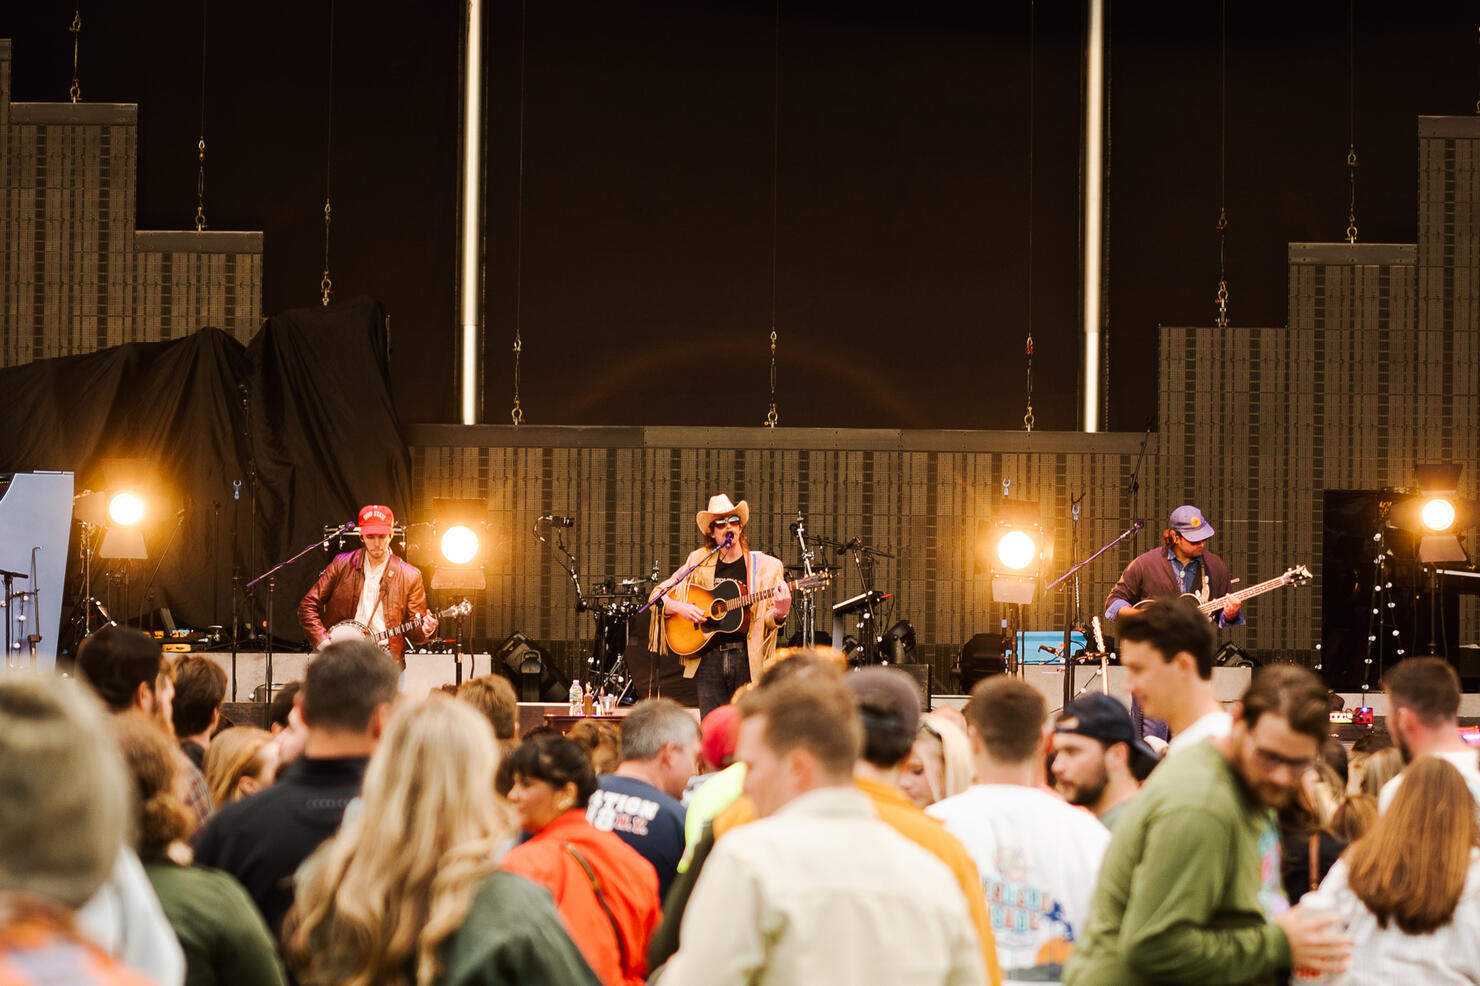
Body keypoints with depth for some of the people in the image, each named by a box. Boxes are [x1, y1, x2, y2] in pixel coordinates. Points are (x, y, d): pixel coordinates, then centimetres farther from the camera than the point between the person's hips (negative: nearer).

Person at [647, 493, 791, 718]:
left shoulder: (766, 566, 5)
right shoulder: (698, 562, 10)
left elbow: (768, 622, 2)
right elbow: (659, 594, 12)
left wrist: (779, 613, -20)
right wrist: (679, 608, -8)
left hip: (749, 659, -1)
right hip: (708, 658, 1)